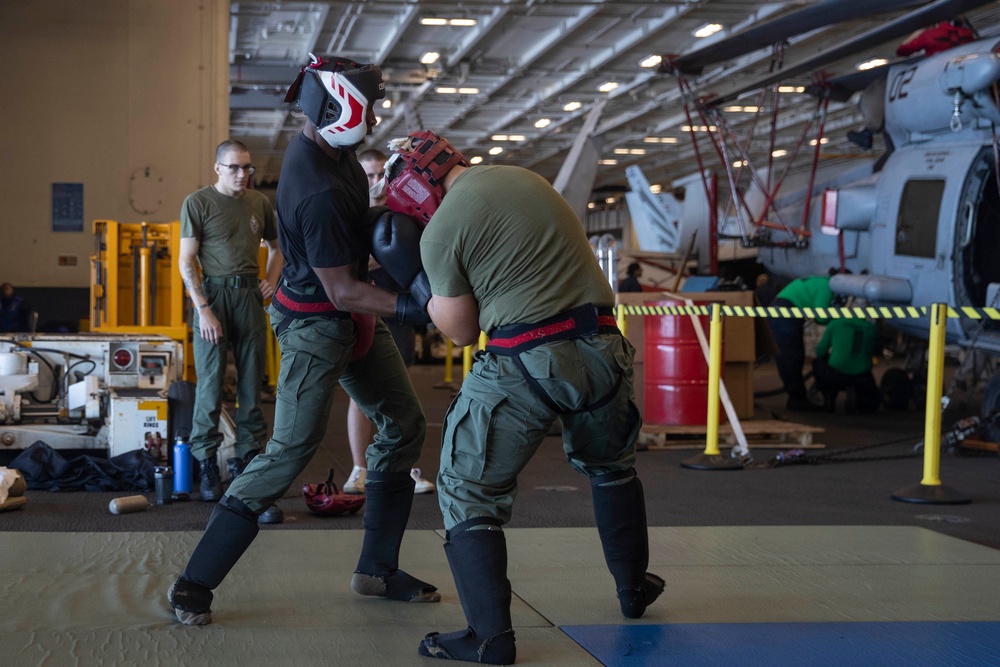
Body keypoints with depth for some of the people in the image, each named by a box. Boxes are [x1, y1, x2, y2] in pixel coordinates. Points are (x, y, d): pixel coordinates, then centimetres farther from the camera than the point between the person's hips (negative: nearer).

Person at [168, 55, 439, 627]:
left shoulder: (325, 147, 0)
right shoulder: (319, 192, -30)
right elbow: (341, 290, -25)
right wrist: (407, 306, -31)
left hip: (354, 320, 10)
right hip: (316, 326, -10)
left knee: (405, 427, 13)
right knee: (291, 451, -13)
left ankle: (378, 570, 23)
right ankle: (195, 585, -3)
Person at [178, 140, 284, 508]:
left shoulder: (260, 203, 11)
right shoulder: (197, 202, -2)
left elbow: (276, 248, 26)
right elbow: (186, 261, -6)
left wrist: (271, 280, 8)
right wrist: (203, 309, -13)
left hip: (249, 294, 4)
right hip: (213, 293, -4)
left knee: (251, 383, 5)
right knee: (210, 384, -5)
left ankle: (246, 457, 15)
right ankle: (206, 465, 1)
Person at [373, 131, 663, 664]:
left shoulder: (442, 231, -6)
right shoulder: (525, 179, 13)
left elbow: (462, 332, -1)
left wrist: (427, 297, 16)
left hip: (525, 364, -6)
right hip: (601, 351, 6)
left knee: (468, 492, 9)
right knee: (610, 466, 30)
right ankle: (634, 588, 44)